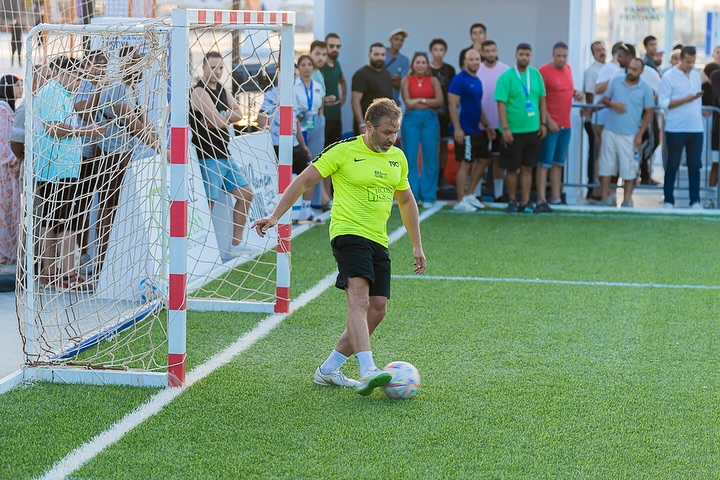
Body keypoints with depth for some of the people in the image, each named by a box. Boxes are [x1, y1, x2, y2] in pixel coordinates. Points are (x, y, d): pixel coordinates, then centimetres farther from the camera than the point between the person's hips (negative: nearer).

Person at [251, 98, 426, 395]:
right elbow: (304, 181, -3)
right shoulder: (343, 151, -6)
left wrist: (417, 245, 23)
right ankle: (367, 372, -36)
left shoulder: (397, 158, 12)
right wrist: (275, 216, -9)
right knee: (359, 299, -24)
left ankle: (328, 370, 13)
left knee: (377, 310, 2)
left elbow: (406, 201, 25)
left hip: (378, 241, 7)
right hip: (348, 233, -7)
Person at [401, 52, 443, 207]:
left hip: (430, 119, 1)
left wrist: (420, 100, -8)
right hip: (411, 119, -1)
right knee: (410, 158, -2)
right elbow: (408, 102, -5)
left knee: (430, 158, -1)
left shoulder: (433, 80, 9)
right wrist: (429, 101, -6)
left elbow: (440, 102, -4)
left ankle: (428, 197, 6)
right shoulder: (406, 80, 6)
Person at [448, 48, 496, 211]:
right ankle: (461, 201, -1)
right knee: (465, 164, -7)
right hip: (464, 130, -9)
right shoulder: (459, 80, -12)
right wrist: (457, 128, -22)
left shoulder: (477, 81, 15)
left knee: (484, 159, 14)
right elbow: (452, 105, -17)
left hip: (475, 130, 9)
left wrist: (487, 125, 20)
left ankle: (469, 195, 21)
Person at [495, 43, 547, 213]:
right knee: (512, 169, 4)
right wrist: (505, 128, -17)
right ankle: (512, 201, 18)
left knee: (527, 168, 7)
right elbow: (501, 104, -12)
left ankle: (525, 202, 12)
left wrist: (543, 123, 6)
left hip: (533, 130, 4)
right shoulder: (506, 77, -8)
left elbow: (542, 100, 11)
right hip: (513, 132, -4)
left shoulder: (536, 75, 6)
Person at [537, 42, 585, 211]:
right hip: (551, 124, -8)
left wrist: (576, 93, 4)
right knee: (545, 163, -7)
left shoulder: (567, 69, 10)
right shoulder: (544, 70, -11)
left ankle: (555, 198, 18)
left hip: (566, 124, 8)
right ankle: (541, 200, -8)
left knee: (558, 163, 12)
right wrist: (548, 121, -18)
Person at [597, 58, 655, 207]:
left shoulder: (645, 89, -1)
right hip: (610, 132, 2)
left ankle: (627, 200, 8)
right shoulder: (616, 81, 5)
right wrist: (612, 104, -13)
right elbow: (604, 99, 12)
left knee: (628, 169, 0)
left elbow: (649, 113, 0)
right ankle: (604, 199, 11)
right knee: (607, 165, 5)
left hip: (630, 135, -2)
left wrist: (640, 135, -6)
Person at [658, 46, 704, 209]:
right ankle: (668, 200, 10)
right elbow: (663, 103, -11)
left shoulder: (696, 75, 13)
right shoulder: (669, 77, -6)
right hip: (676, 129, -5)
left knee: (695, 165, 5)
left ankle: (695, 201, 10)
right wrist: (686, 99, -18)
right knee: (673, 165, 3)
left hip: (696, 128, 5)